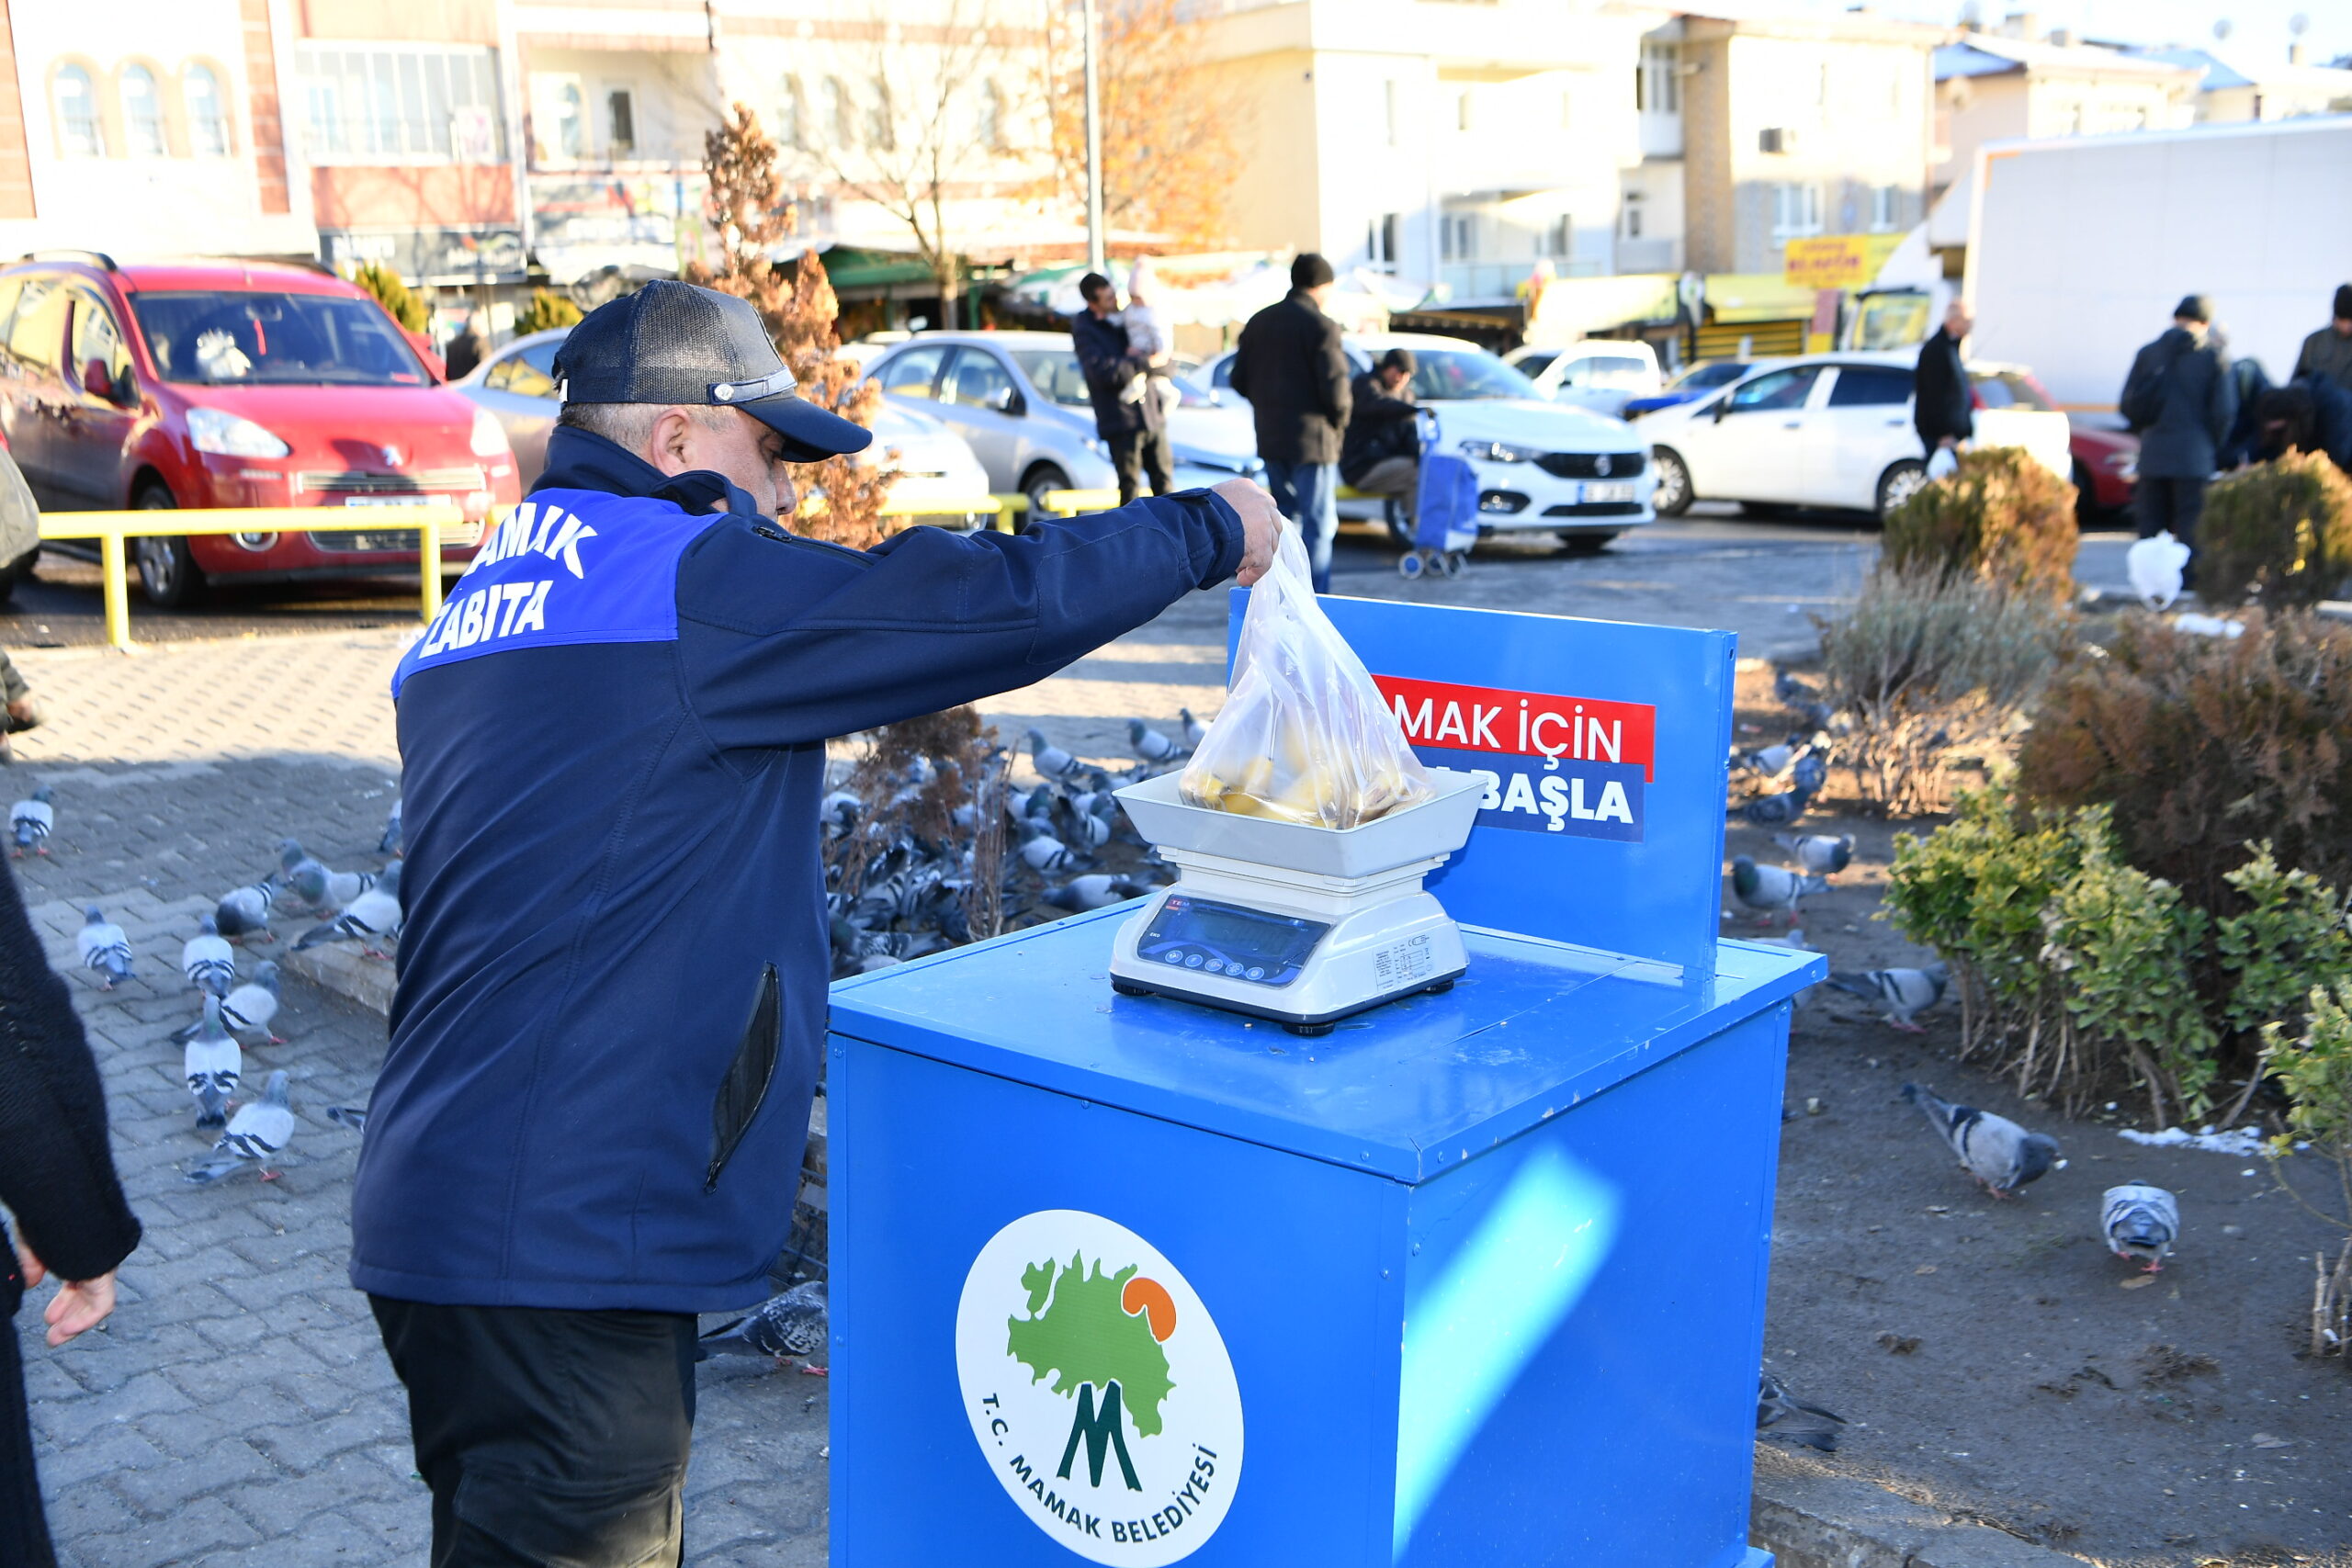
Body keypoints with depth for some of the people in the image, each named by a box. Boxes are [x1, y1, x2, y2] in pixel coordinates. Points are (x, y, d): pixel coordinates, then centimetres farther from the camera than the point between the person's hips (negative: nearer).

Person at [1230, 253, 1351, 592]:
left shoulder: (1259, 321, 10)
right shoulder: (1321, 326, -12)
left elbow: (1239, 379, 11)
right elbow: (1334, 386, -17)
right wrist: (1339, 420, 0)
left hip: (1270, 437, 7)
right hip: (1311, 439, -7)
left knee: (1286, 515, 17)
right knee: (1318, 523, -2)